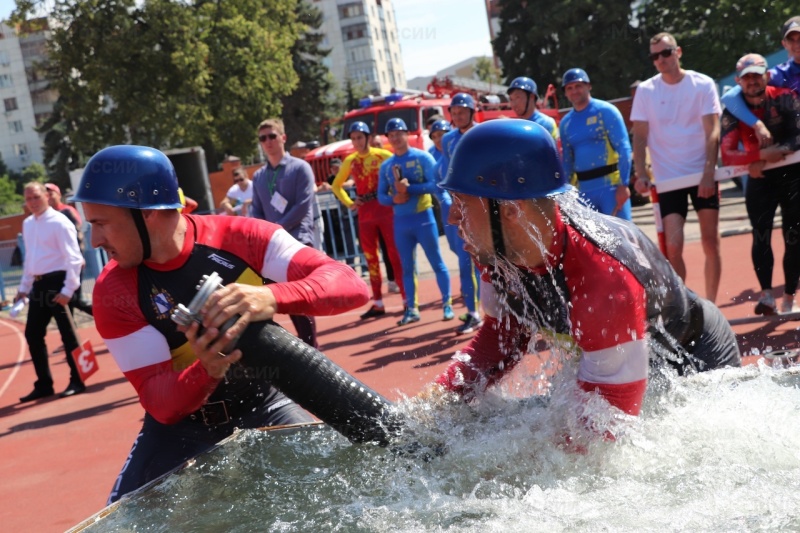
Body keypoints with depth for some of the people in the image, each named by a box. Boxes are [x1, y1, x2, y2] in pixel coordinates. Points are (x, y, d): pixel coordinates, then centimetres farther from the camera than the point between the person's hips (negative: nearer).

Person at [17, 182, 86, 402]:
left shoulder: (59, 222, -12)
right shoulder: (27, 224, 12)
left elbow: (73, 258, -16)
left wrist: (68, 289, -21)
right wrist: (24, 287, 19)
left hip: (56, 282, -8)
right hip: (39, 284, 8)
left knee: (67, 333, -1)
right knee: (32, 334, 9)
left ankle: (77, 382, 13)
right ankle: (44, 385, 20)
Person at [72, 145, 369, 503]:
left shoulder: (240, 238, -20)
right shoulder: (114, 292, -16)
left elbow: (349, 284, -28)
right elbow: (159, 402, -19)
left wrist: (273, 297, -48)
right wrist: (207, 371, -42)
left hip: (263, 404, -1)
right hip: (182, 423, 1)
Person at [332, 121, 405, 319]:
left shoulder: (383, 155, -4)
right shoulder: (350, 161, 7)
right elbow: (336, 185, 19)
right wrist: (348, 203, 7)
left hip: (385, 209, -4)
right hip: (365, 213, 4)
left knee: (395, 253, -3)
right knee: (370, 257, 6)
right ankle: (378, 303, 12)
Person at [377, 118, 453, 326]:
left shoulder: (422, 157, -4)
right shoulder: (386, 165, 8)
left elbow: (435, 184, -13)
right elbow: (380, 195, 8)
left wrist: (409, 187, -22)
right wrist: (393, 199, -13)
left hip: (423, 217, -4)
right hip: (400, 221, 4)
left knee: (436, 262, 1)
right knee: (406, 267, 8)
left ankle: (447, 304, 8)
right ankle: (411, 309, 15)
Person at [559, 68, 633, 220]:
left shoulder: (605, 111, -3)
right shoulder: (565, 123, 13)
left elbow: (623, 148, -8)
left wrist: (623, 184, -16)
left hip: (610, 185, -5)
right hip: (582, 190, 6)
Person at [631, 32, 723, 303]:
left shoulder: (703, 84, -3)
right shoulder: (645, 90, 0)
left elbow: (712, 131, -8)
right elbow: (640, 136, 0)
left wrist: (708, 173, -18)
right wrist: (641, 173, -12)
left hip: (703, 174, 0)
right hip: (667, 178, 0)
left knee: (711, 242, 2)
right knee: (673, 246, -10)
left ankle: (710, 304, 15)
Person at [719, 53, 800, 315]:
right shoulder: (733, 111, -8)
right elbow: (727, 155, -20)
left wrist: (778, 151, -29)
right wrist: (761, 154, -33)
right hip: (759, 178, 0)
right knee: (761, 235, -15)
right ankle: (766, 294, -11)